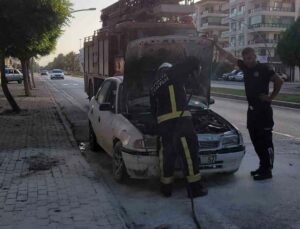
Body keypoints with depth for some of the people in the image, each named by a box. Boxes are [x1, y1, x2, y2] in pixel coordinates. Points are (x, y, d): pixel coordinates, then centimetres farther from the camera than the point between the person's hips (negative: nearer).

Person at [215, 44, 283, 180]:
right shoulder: (245, 67, 9)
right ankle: (263, 166, 24)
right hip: (252, 109, 7)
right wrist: (216, 45, 13)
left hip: (263, 109, -7)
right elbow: (228, 57, 13)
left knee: (265, 141, -3)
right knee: (256, 140, 12)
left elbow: (279, 81, -9)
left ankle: (267, 170, 2)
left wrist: (271, 97, -9)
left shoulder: (263, 68, -10)